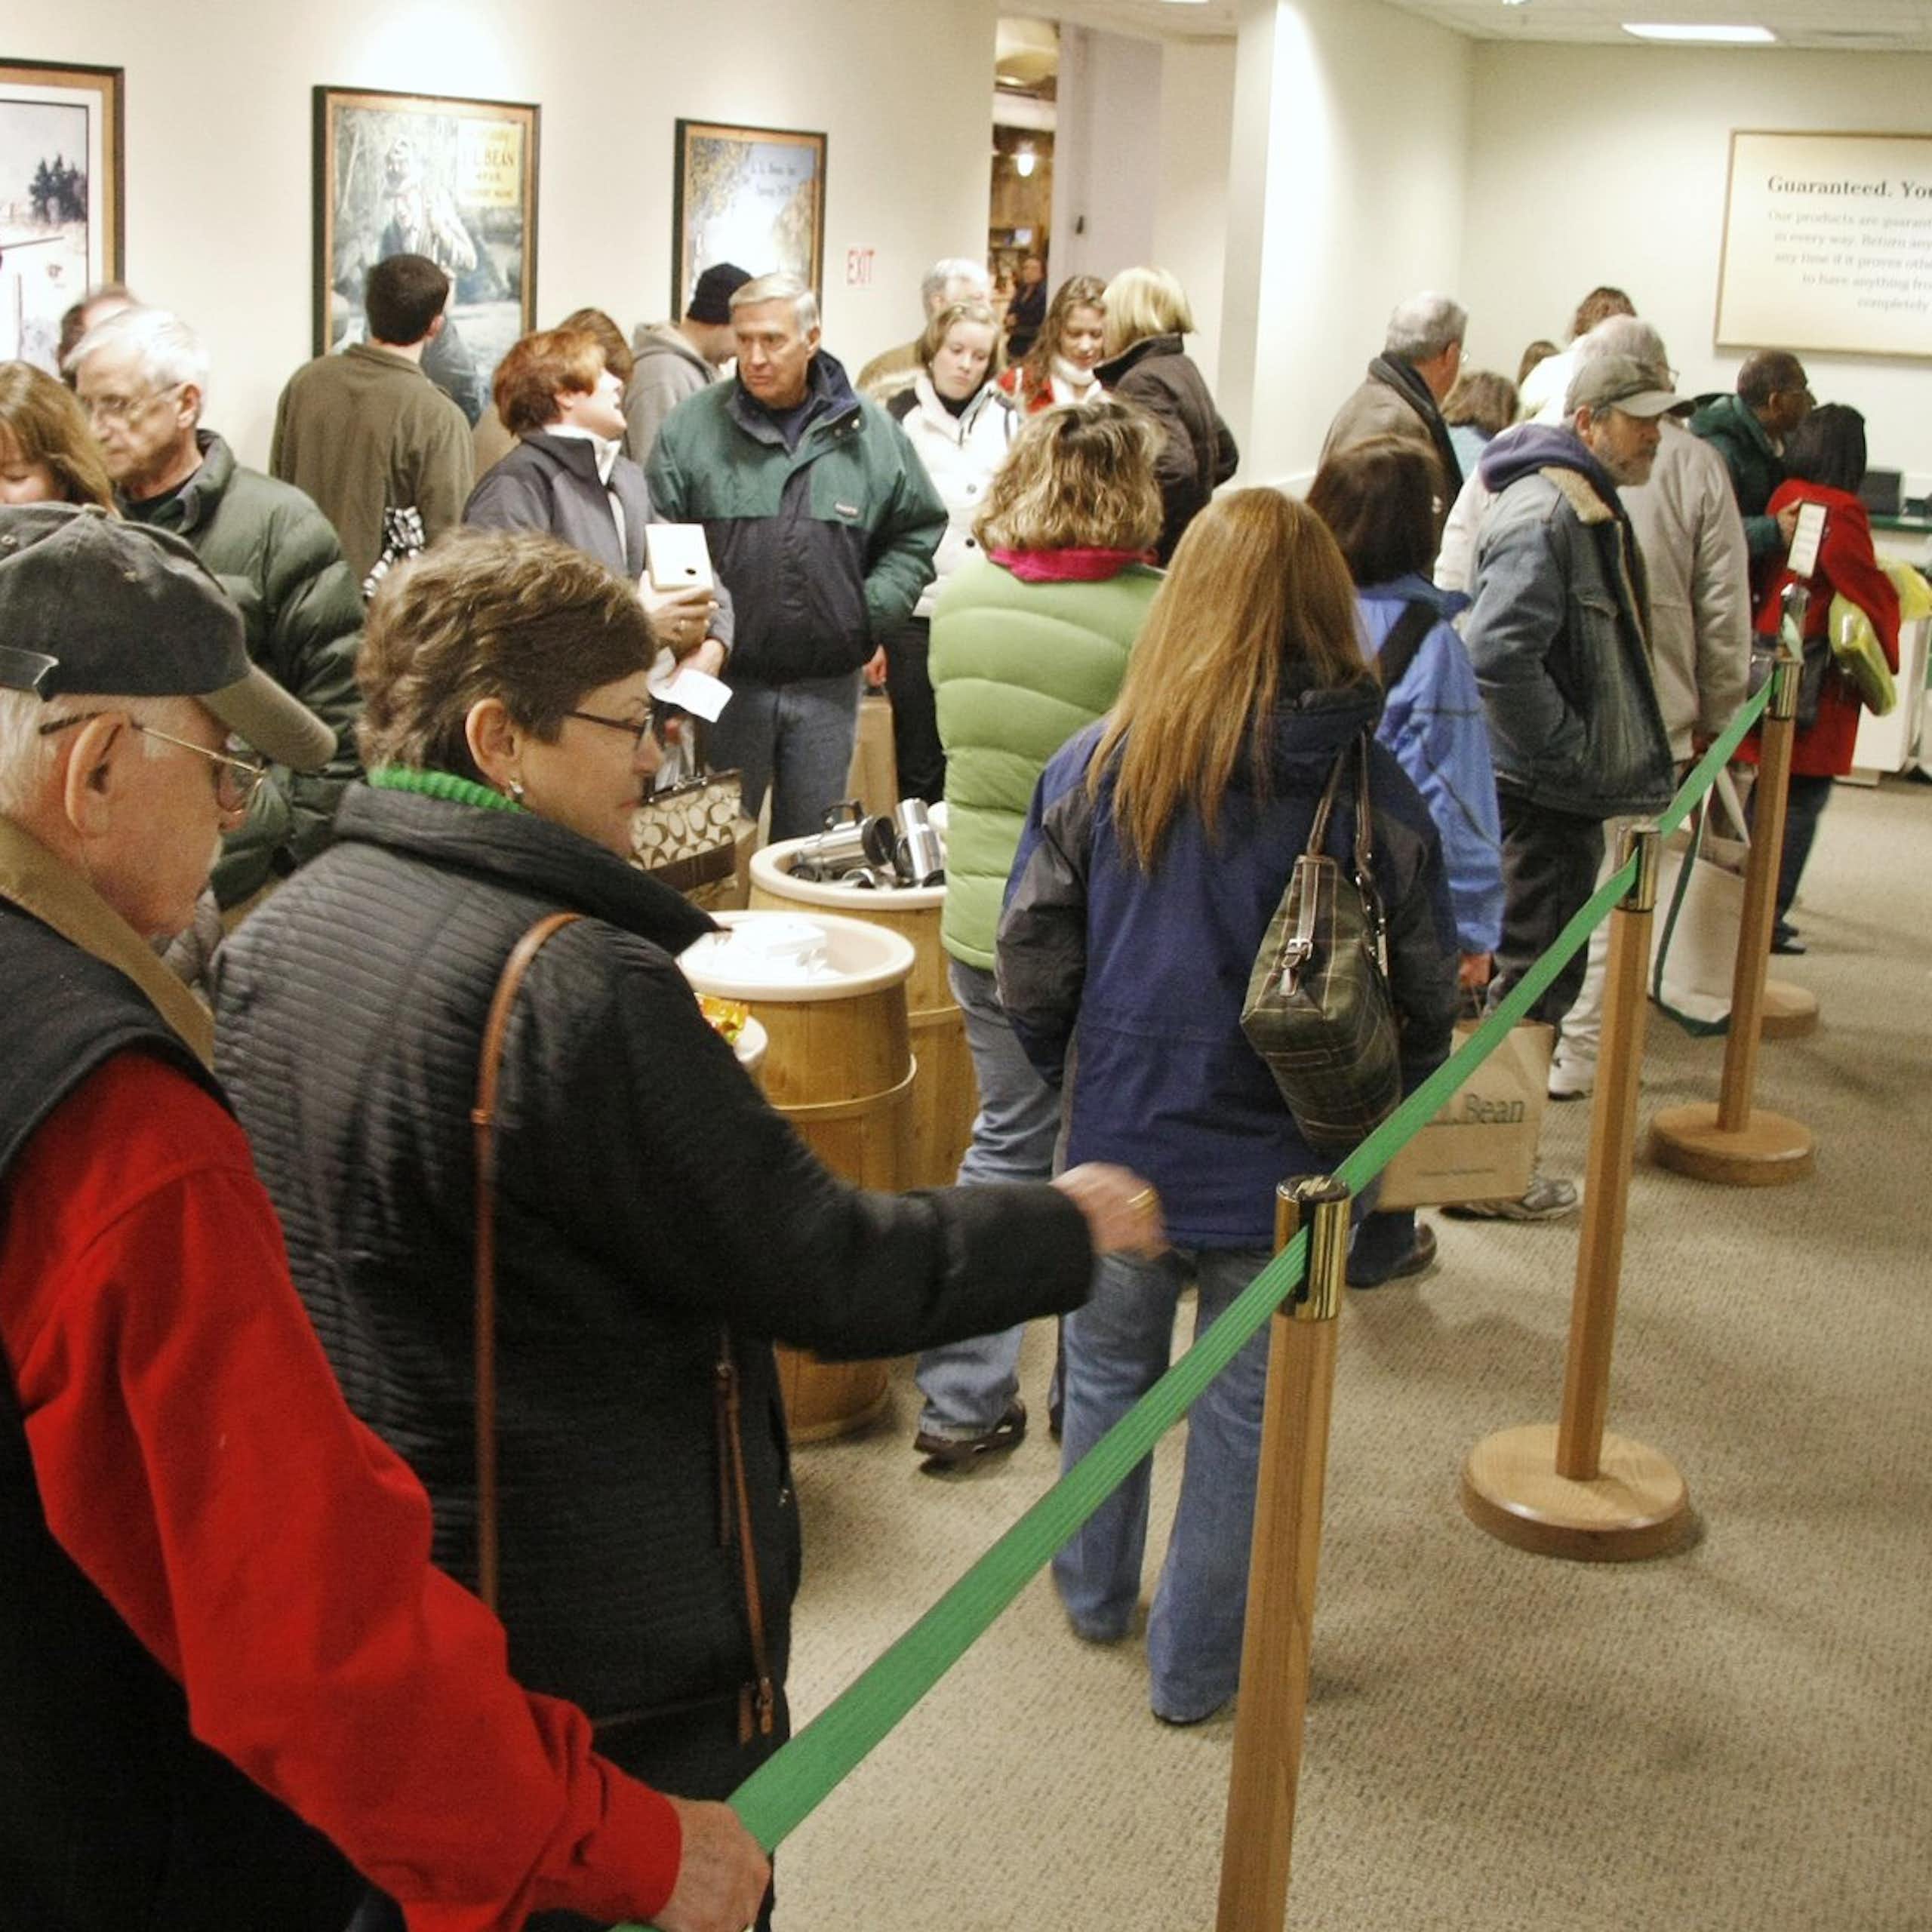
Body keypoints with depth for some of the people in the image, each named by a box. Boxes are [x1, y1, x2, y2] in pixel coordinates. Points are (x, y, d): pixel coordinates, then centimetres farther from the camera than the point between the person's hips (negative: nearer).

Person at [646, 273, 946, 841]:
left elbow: (919, 530, 13)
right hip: (725, 680, -1)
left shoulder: (869, 432, 5)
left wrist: (872, 611, 1)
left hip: (828, 686, 2)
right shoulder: (692, 427, -1)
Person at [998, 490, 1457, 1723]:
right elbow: (1429, 1000, -6)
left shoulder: (1095, 767, -10)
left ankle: (1096, 1597, 44)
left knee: (1108, 1375, 24)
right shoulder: (1374, 796, -12)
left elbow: (1031, 971, -5)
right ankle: (1197, 1666, 29)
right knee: (1245, 1414, 14)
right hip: (1283, 1171, -1)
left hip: (1122, 1151, 2)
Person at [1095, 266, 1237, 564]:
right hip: (1190, 544, 9)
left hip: (1160, 553, -9)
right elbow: (1226, 455, 23)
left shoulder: (1142, 382, -16)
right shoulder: (1184, 367, 13)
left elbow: (1174, 467, -29)